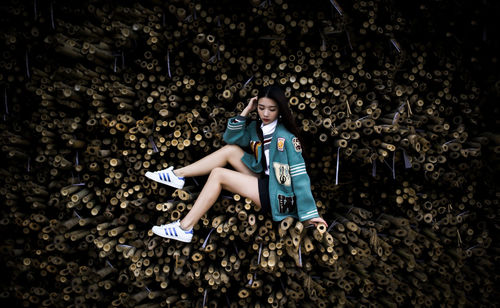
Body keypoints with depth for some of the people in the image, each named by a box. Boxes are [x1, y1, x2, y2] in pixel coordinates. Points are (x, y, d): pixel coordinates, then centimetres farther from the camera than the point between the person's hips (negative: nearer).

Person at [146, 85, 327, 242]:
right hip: (264, 183, 7)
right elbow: (230, 138, 9)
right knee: (230, 150, -1)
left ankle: (185, 228, -12)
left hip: (277, 197, -7)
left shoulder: (287, 137, -17)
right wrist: (246, 111, -2)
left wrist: (310, 213, -20)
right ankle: (178, 175, 2)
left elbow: (299, 175, -19)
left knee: (217, 174, -15)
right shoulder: (255, 127, 6)